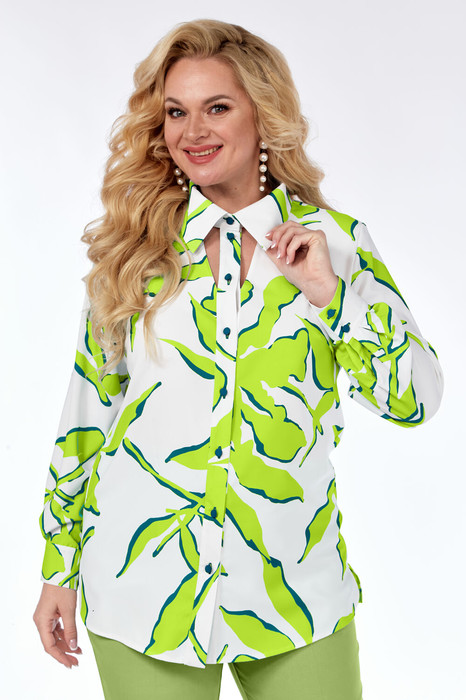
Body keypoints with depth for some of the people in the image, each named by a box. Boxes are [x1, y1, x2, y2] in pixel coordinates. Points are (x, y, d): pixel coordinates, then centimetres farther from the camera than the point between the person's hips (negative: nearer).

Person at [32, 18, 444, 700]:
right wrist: (58, 568, 6)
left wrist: (327, 289, -16)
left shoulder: (335, 239, 0)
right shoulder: (133, 245, 0)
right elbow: (88, 407, 5)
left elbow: (415, 398, -5)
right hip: (142, 581, 0)